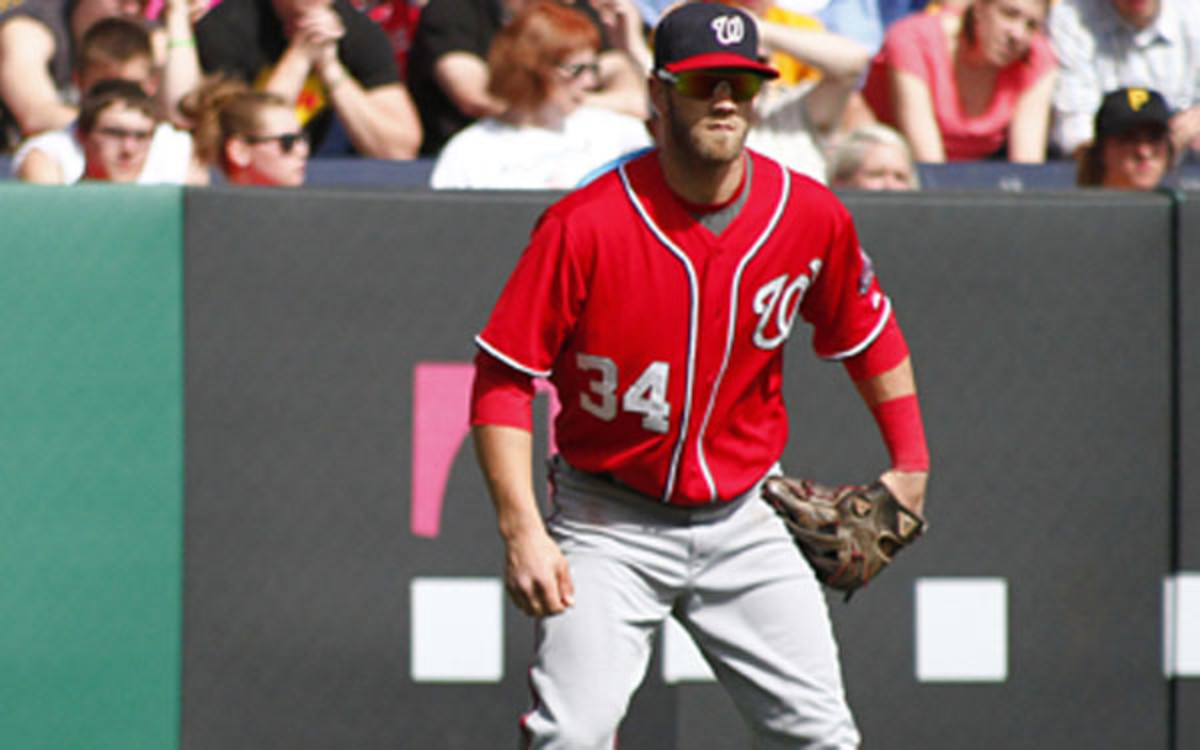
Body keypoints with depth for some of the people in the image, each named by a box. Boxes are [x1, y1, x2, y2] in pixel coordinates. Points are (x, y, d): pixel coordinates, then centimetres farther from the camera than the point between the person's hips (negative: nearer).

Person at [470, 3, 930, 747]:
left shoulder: (812, 217, -6)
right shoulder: (586, 225, -18)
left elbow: (868, 334, 14)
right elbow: (503, 378, -15)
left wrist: (910, 463, 14)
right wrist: (522, 529, -22)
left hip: (745, 518, 4)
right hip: (610, 526, -4)